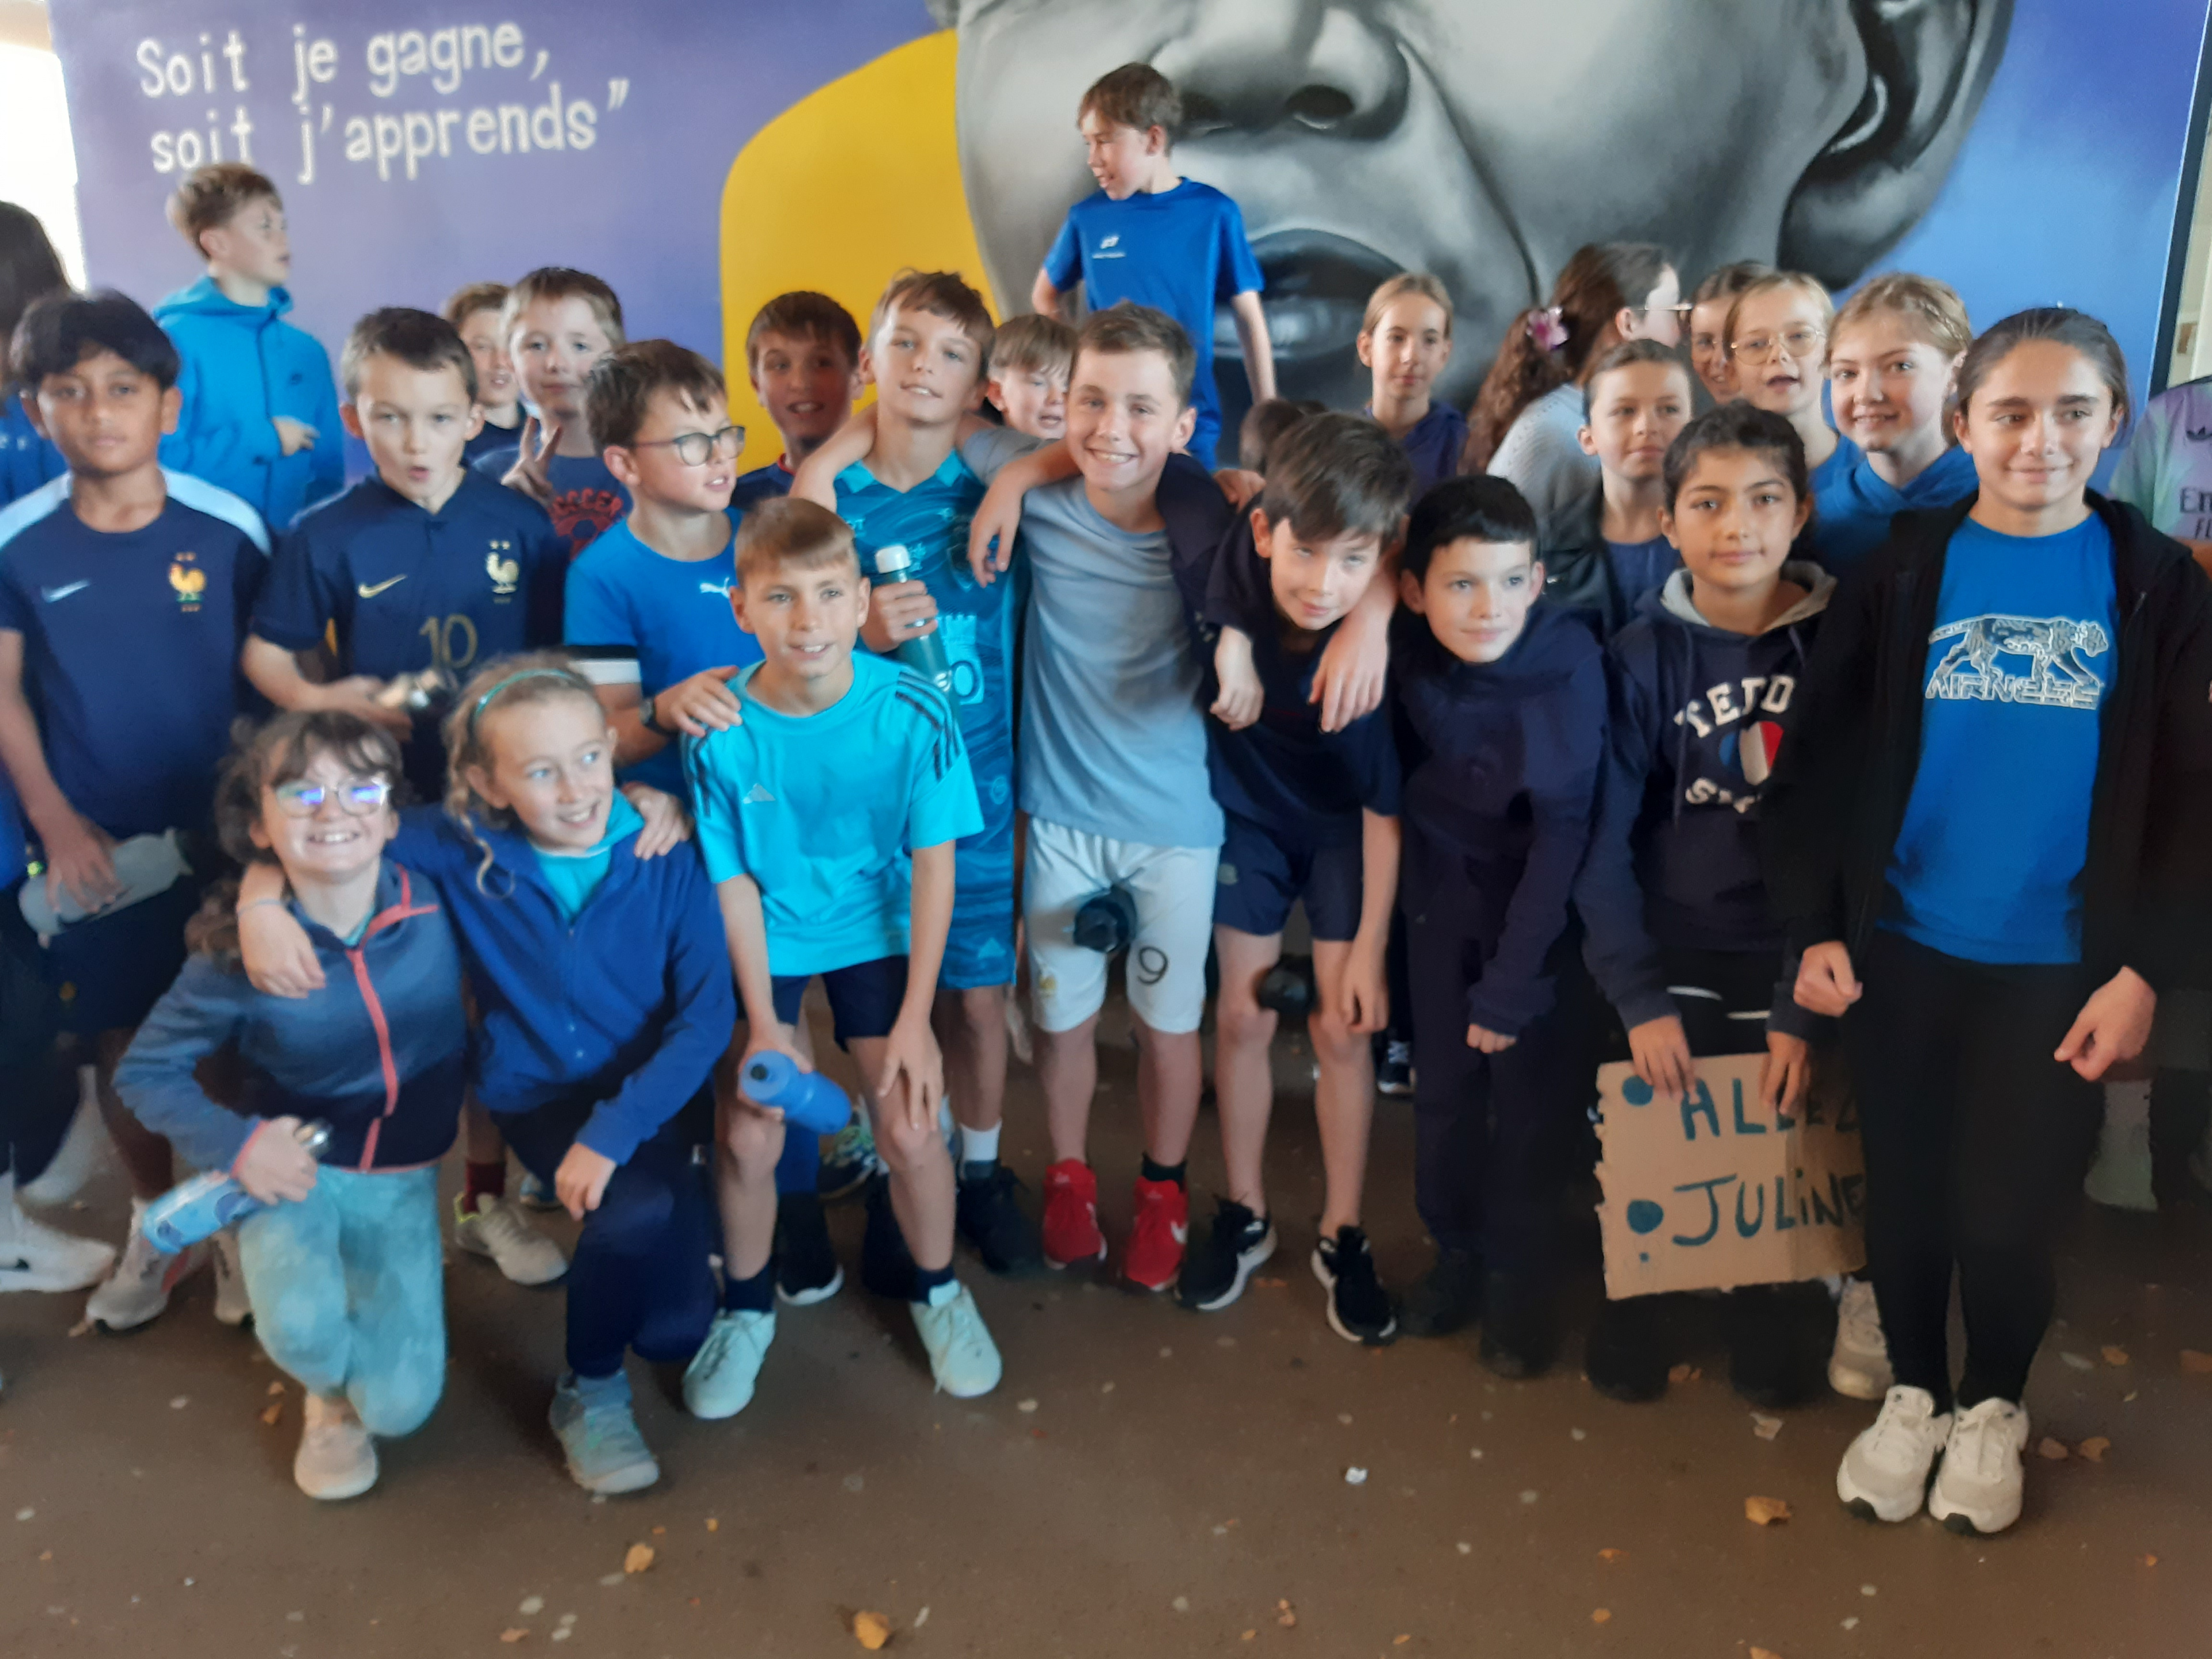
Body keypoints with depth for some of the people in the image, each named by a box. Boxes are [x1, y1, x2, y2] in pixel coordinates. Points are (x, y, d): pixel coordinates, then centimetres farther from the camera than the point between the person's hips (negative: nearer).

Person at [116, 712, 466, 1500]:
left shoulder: (436, 903, -15)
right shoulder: (237, 954, -18)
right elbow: (144, 1072, -6)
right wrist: (237, 1142, -20)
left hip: (403, 1181, 2)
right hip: (296, 1168, -1)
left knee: (399, 1405, -5)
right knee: (303, 1329, -31)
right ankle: (326, 1393, 11)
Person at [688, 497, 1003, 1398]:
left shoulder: (913, 714, -21)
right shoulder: (720, 732, -20)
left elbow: (933, 864, -14)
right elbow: (735, 882, -11)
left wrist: (915, 1018, -13)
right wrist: (763, 1026, -12)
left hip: (876, 929, 0)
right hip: (763, 941, 0)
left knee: (910, 1128, -5)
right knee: (748, 1137, -4)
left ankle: (936, 1290, 26)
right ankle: (746, 1305, 27)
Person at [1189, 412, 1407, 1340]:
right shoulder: (1237, 551, -29)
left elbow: (1386, 806, -20)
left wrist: (1370, 948, -13)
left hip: (1342, 823, -2)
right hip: (1247, 804, 2)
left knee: (1342, 1026, 1)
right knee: (1244, 1016, 8)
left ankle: (1342, 1237, 21)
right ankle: (1245, 1215, 27)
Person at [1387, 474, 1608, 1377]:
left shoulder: (1569, 662, -25)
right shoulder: (1406, 649, -18)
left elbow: (1564, 829, -22)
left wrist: (1512, 983, -21)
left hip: (1538, 890, -2)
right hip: (1442, 884, 3)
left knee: (1529, 1088, 0)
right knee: (1443, 1082, 7)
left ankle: (1519, 1277, 22)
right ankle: (1457, 1253, 29)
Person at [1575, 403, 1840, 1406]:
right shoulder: (1642, 653, -8)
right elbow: (1603, 840, -8)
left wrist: (1809, 1002, -9)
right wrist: (1636, 996, -13)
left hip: (1794, 958, 1)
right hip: (1670, 955, 0)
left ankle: (1773, 1328, 38)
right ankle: (1635, 1315, 36)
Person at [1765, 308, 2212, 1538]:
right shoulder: (1904, 570, 0)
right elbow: (1822, 755, -1)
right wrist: (1813, 924, -6)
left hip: (2061, 965, 0)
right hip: (1901, 949, 1)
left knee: (2008, 1209, 6)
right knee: (1906, 1190, 11)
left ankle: (1995, 1406, 33)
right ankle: (1915, 1391, 35)